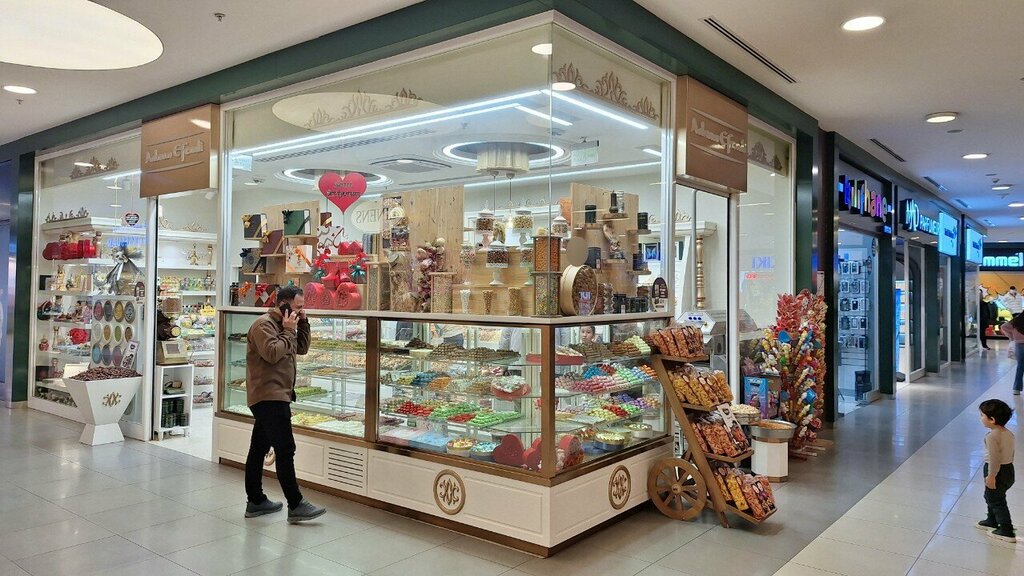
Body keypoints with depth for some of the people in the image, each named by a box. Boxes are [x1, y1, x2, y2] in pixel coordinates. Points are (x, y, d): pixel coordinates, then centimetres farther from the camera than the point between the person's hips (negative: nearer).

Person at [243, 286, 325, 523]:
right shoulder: (263, 324, -11)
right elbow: (272, 353, -23)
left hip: (273, 397, 10)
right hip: (269, 397, -10)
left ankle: (255, 501, 21)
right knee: (285, 449, -12)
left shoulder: (283, 325, 18)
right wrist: (288, 331, -13)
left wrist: (303, 324, 6)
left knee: (259, 449, 14)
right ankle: (295, 506, -10)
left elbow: (301, 349, 16)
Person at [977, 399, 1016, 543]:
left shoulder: (992, 436, -24)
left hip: (997, 471, -9)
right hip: (1009, 469, 9)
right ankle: (992, 521, 37)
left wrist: (991, 476, -20)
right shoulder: (1009, 434, 5)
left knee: (996, 501, 3)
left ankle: (1007, 531, 7)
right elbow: (1010, 454, 13)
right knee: (991, 497, 23)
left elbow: (994, 457, -26)